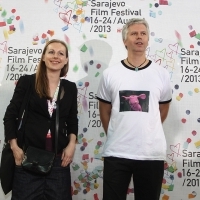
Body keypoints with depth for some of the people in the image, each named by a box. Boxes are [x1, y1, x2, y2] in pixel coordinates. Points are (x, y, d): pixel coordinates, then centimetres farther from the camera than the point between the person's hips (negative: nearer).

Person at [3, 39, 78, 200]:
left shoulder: (70, 88, 8)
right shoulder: (27, 82, -1)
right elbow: (10, 115, 0)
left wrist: (71, 144, -1)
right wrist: (14, 146, -8)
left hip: (59, 158, 3)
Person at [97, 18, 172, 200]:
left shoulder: (161, 74, 2)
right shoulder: (110, 74, 1)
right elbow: (104, 111, 10)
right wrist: (116, 136, 11)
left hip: (152, 153, 1)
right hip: (116, 153, 0)